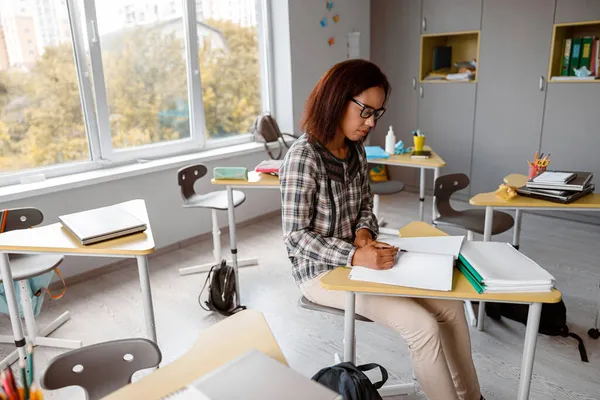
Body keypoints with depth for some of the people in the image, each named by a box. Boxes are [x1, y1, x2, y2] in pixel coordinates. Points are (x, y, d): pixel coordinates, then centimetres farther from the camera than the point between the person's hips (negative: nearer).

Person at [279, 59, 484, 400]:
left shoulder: (357, 150, 3)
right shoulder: (303, 157, -21)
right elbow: (295, 237, -21)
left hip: (360, 260, 7)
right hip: (323, 271, -7)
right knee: (422, 326, -17)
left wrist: (364, 232, -10)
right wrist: (354, 256, -30)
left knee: (450, 305, -1)